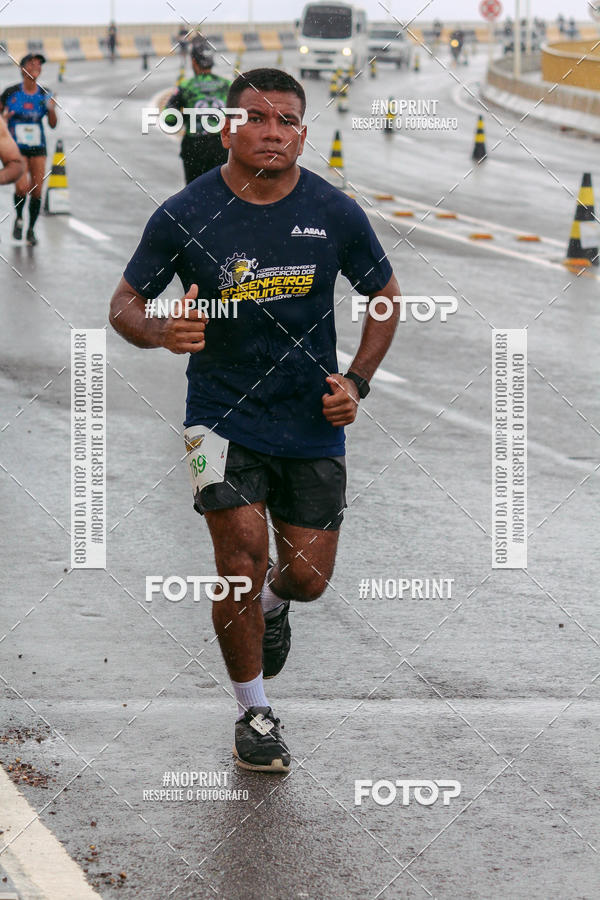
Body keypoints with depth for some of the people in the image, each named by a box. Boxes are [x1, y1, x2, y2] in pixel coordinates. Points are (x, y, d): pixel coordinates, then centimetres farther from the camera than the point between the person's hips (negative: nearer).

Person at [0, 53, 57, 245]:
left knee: (37, 191, -1)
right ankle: (19, 218, 12)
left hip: (38, 148, 3)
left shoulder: (44, 94, 1)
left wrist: (52, 109, -15)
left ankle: (31, 230, 18)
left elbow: (53, 124, 4)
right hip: (16, 148, -3)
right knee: (22, 186, -18)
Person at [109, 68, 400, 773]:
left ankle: (270, 604, 44)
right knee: (243, 555, -14)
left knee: (307, 576, 4)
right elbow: (125, 305, 0)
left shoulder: (335, 214, -5)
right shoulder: (184, 216, -10)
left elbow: (384, 298, 10)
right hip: (223, 416, -2)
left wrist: (357, 381, -2)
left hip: (313, 423, 2)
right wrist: (161, 331, -23)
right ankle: (254, 715, 6)